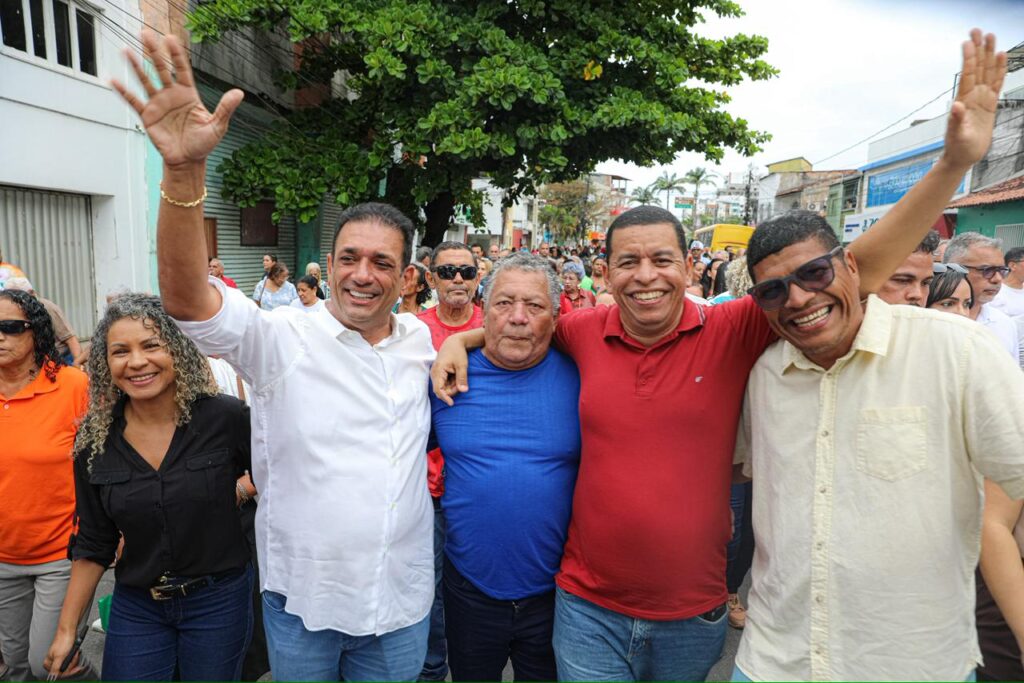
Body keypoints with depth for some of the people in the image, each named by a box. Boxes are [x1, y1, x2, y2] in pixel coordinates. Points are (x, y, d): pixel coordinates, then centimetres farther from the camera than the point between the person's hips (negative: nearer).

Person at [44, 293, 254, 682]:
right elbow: (93, 543, 4)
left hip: (218, 601, -2)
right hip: (135, 607, 3)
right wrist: (66, 629, 5)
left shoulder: (227, 418, -16)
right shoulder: (95, 440, -4)